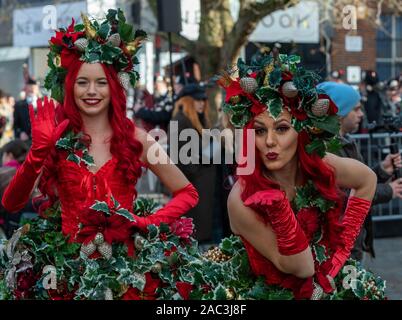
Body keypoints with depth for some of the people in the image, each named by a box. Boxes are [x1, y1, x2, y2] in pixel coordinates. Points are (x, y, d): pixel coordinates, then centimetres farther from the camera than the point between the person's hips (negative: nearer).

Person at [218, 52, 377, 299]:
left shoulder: (322, 167, -12)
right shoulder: (243, 201, -22)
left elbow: (368, 180, 9)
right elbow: (301, 268, -20)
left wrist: (345, 240, 1)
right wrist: (277, 207, -32)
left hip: (332, 283, 3)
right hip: (276, 293, -3)